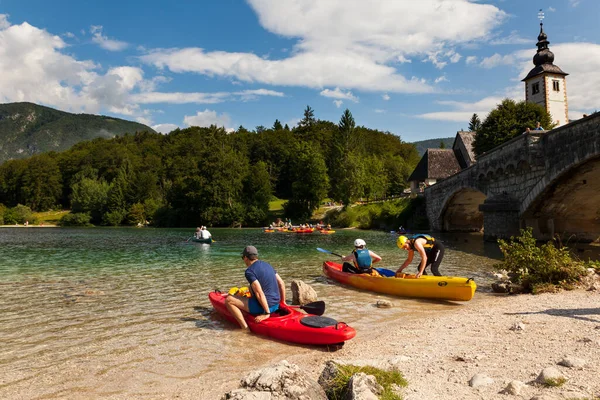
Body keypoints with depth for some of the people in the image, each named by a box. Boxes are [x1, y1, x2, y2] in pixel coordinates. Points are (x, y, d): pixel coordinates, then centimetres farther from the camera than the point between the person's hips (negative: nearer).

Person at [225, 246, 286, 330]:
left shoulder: (249, 271, -13)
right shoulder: (267, 264, 10)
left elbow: (260, 294, -22)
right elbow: (281, 283, 13)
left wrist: (267, 313, -17)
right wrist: (283, 302, 22)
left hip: (263, 306, -8)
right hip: (276, 304, 8)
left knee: (228, 300, -3)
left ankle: (244, 327, -11)